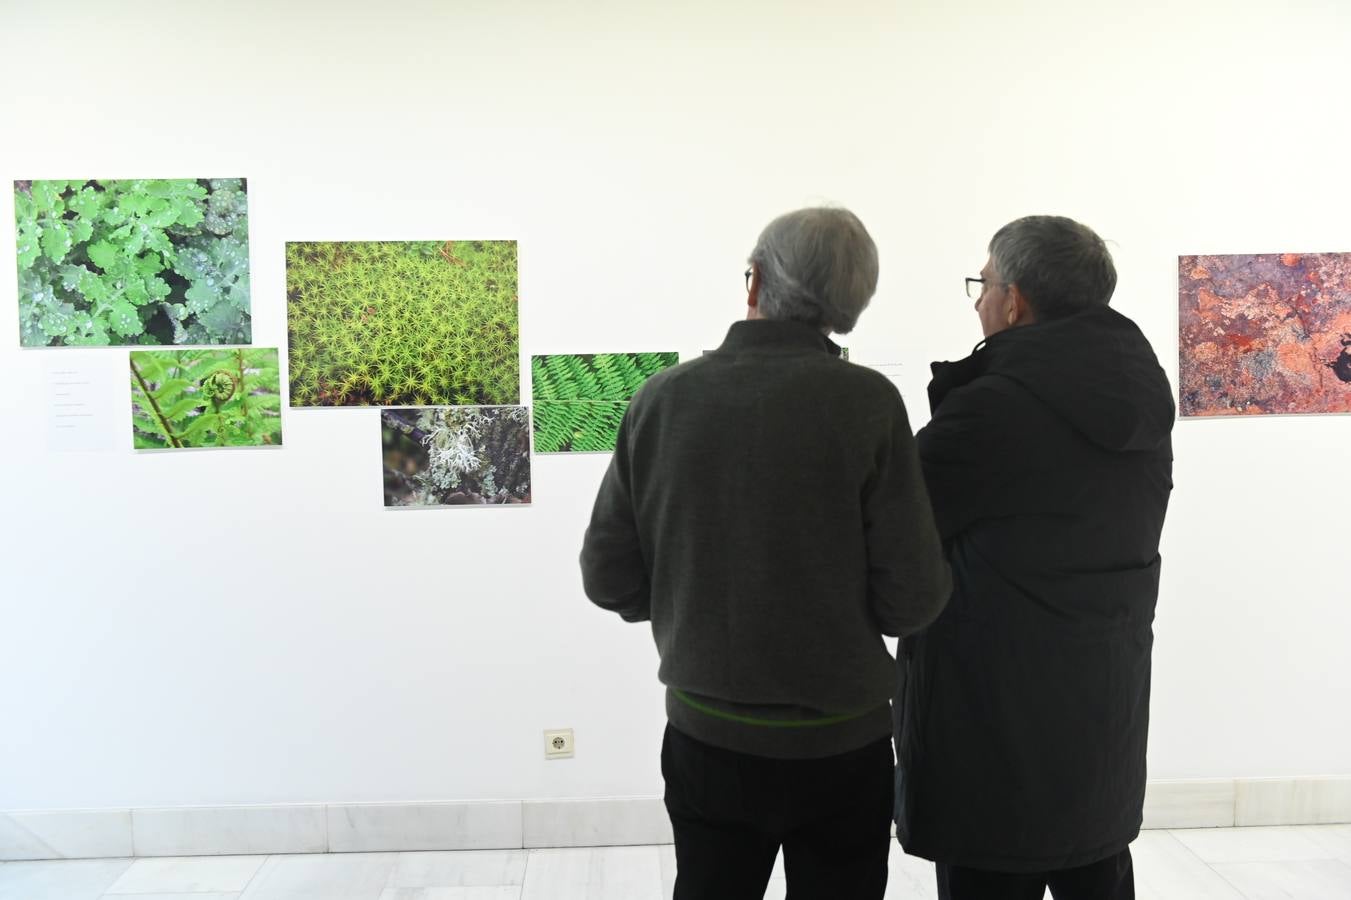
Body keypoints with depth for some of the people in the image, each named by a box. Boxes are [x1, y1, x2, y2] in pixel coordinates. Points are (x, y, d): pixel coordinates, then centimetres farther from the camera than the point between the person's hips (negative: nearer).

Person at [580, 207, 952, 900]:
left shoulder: (662, 396, -8)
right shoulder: (866, 401, -15)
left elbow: (608, 578, -4)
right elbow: (912, 599, -16)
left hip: (704, 735, 2)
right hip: (837, 743, -2)